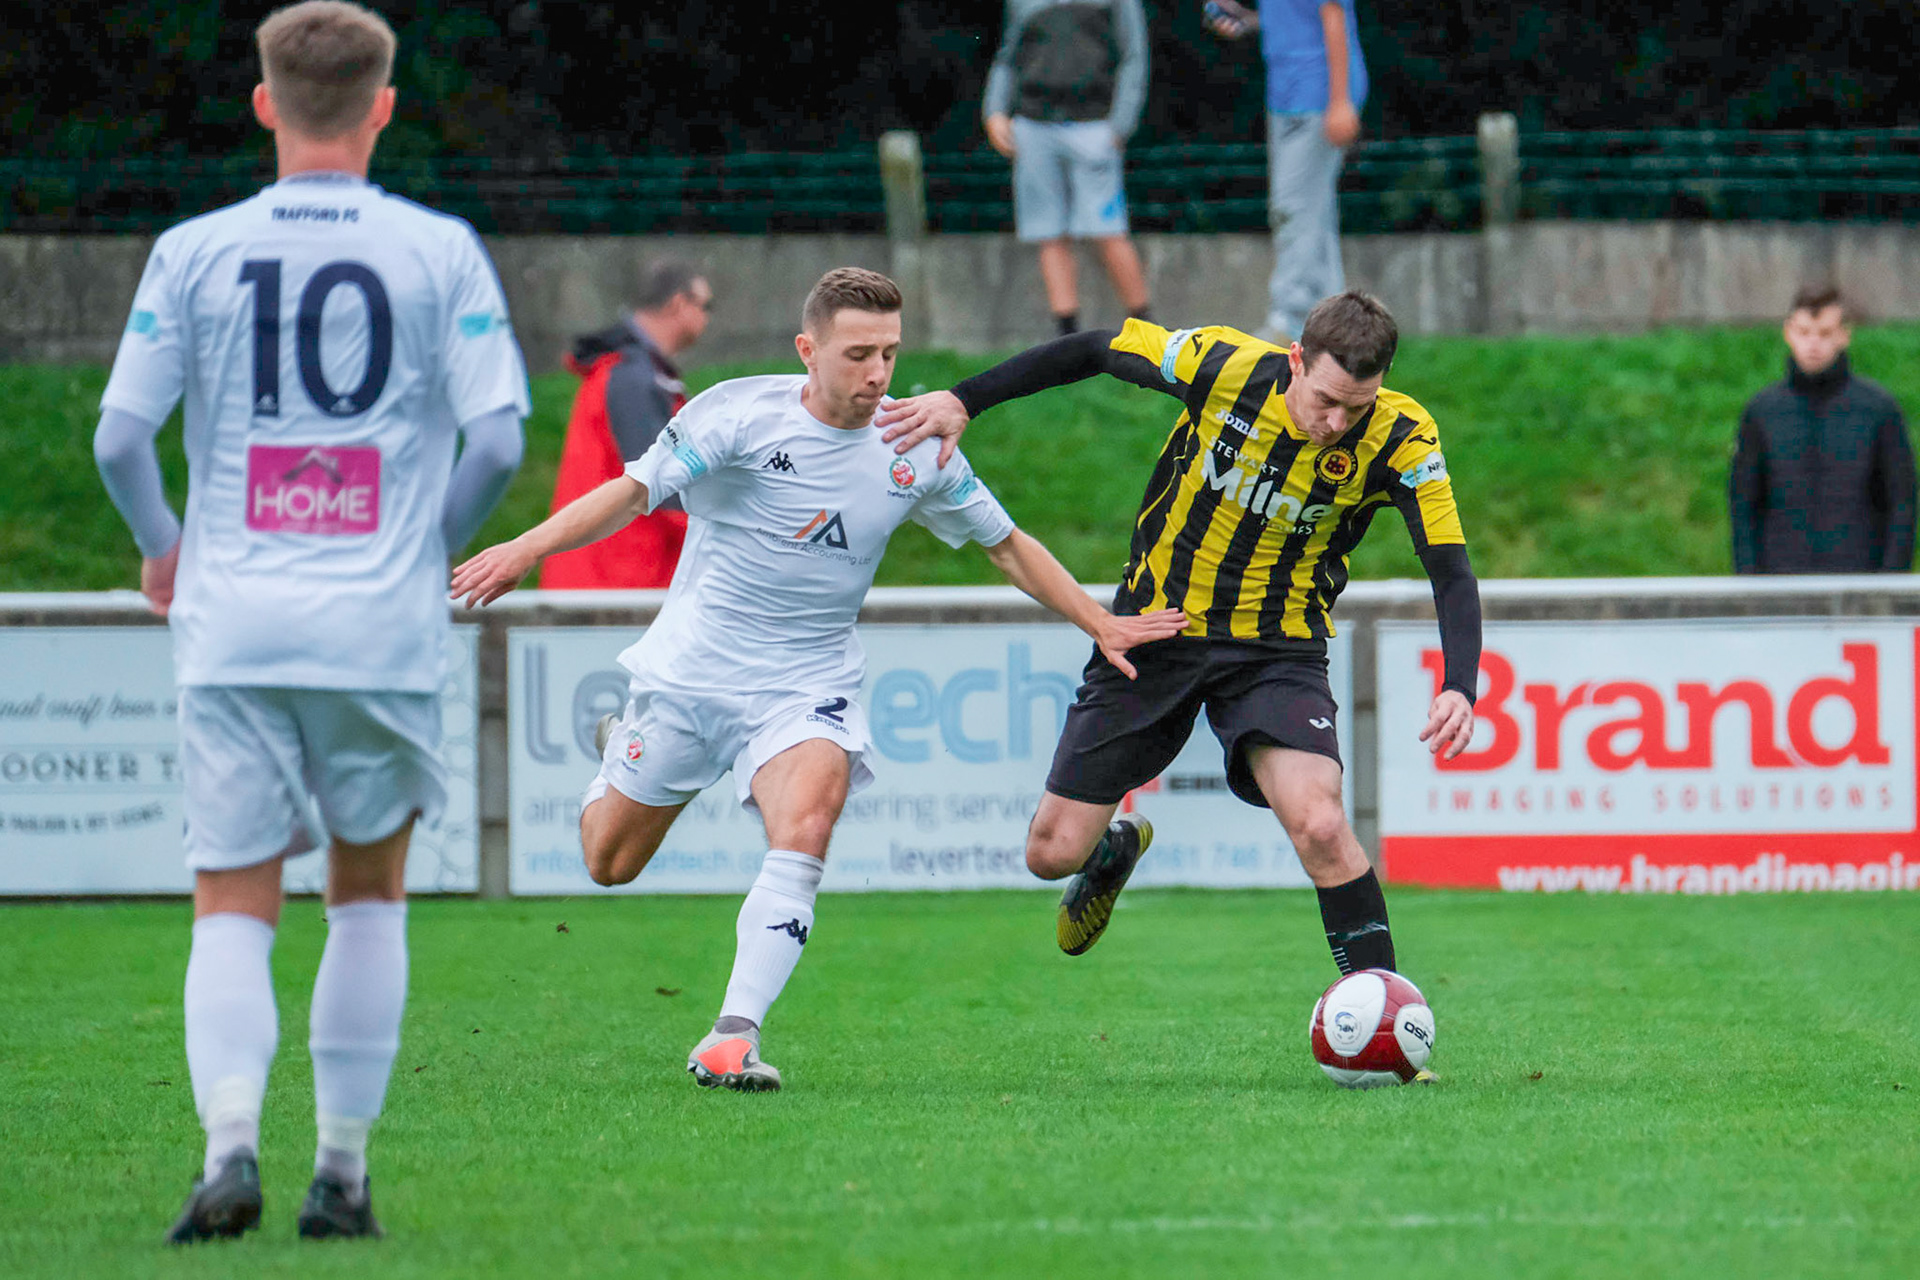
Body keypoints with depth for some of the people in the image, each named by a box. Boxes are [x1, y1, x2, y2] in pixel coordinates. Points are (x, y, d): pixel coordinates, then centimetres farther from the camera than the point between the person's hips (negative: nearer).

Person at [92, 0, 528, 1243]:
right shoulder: (441, 252, 0)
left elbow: (119, 435, -1)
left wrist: (162, 547, 18)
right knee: (370, 893, 16)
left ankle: (231, 1140, -18)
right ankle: (343, 1171, 12)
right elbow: (498, 438, -5)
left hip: (234, 626, 0)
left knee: (234, 908, 4)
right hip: (385, 626, 0)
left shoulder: (194, 253, 1)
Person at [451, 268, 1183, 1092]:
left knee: (804, 832, -29)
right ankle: (622, 755, 46)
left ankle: (733, 1038, -29)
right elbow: (634, 492, -19)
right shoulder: (742, 414, -14)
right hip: (691, 670, -1)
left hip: (806, 686, 1)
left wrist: (1103, 627, 9)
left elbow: (1007, 547, 11)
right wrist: (525, 550, -33)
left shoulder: (915, 448, -2)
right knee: (607, 864, 10)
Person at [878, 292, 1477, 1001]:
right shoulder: (1225, 365, -20)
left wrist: (1460, 687, -36)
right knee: (1053, 853, 3)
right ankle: (1117, 848, 41)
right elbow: (1092, 351, -5)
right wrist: (962, 401, -6)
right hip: (1155, 630, 1)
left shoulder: (1400, 441, -20)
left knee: (1319, 823, -28)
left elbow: (1451, 571, -19)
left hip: (1278, 649, -1)